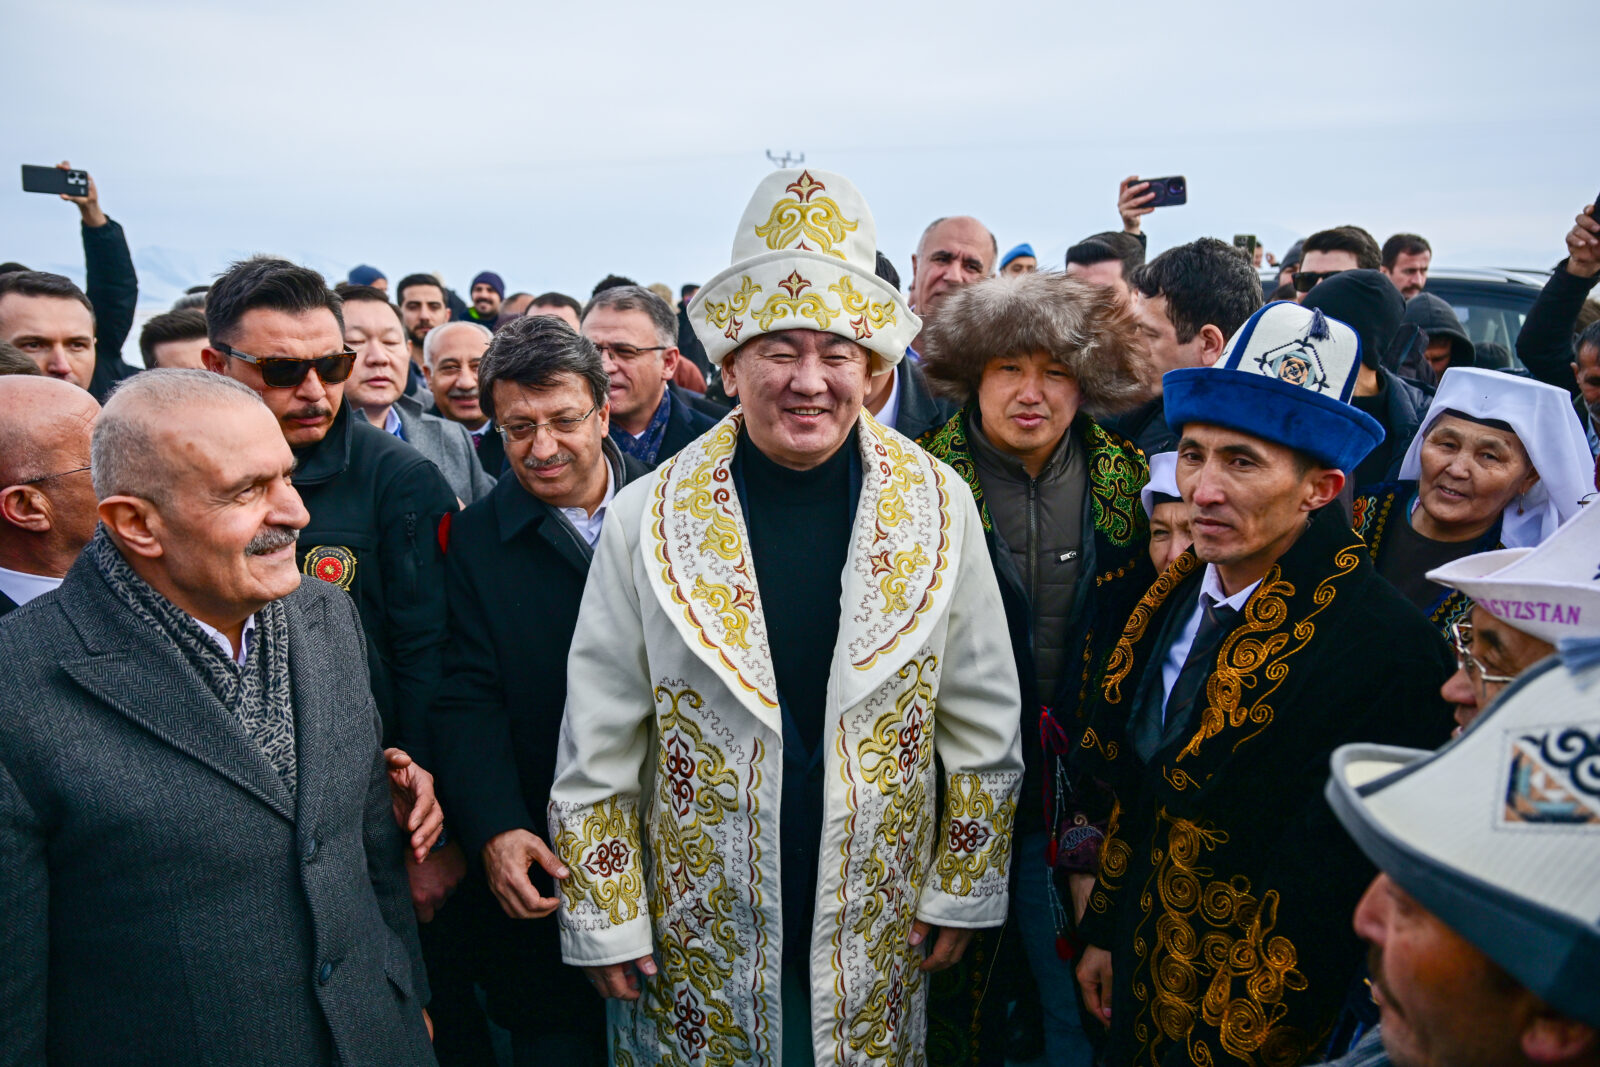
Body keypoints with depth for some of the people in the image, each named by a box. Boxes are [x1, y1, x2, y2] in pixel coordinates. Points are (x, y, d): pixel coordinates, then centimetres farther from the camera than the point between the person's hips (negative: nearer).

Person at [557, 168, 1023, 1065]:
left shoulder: (937, 506, -7)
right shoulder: (650, 520, -11)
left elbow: (985, 728, 0)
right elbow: (595, 757, -4)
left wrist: (963, 888, 3)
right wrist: (607, 921, -2)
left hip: (879, 936, 1)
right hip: (700, 941, 0)